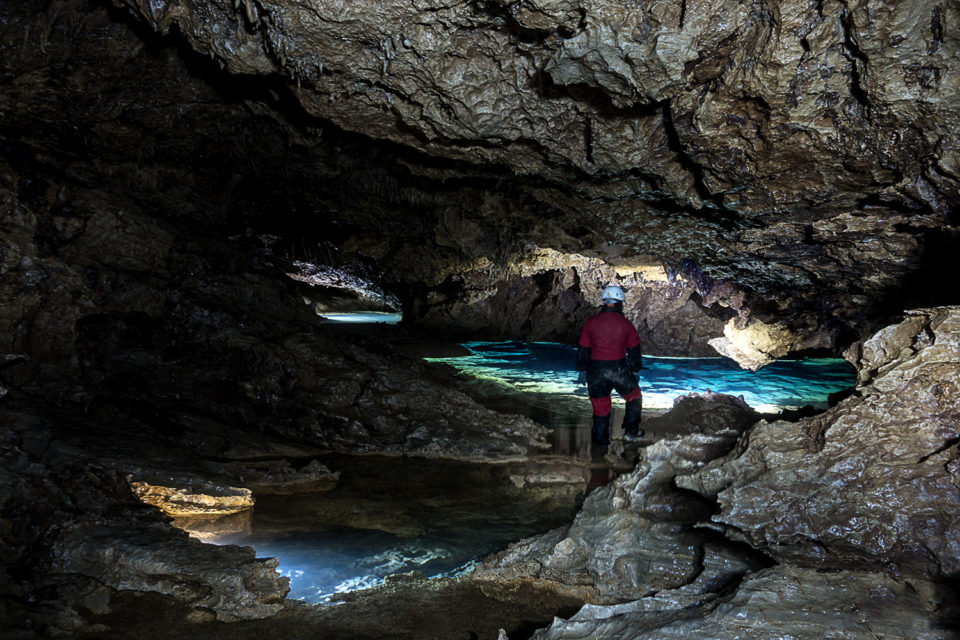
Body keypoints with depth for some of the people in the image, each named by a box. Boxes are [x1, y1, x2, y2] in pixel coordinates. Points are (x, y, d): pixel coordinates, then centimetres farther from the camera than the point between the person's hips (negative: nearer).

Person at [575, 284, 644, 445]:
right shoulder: (626, 325, -1)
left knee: (600, 404, 13)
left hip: (596, 370, 2)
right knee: (634, 396, 22)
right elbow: (634, 351, 6)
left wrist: (582, 369, 16)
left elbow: (583, 349, 5)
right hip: (619, 369, -1)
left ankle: (601, 438, 20)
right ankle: (631, 431, 23)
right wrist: (636, 368, 19)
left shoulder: (591, 323, 1)